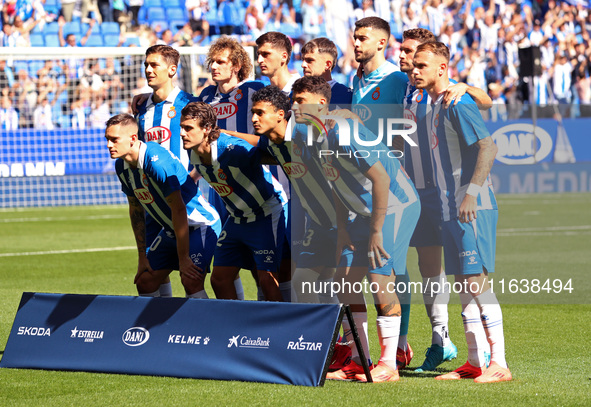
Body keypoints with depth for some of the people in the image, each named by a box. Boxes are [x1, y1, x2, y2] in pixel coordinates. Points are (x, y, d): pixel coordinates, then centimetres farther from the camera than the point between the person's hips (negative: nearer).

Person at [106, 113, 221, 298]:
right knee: (145, 282, 2)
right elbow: (136, 210, 8)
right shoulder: (122, 166, -3)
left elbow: (178, 209, -26)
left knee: (191, 280, -25)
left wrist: (183, 258, -23)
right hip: (171, 230, 8)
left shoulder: (157, 161, -29)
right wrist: (142, 257, 7)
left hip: (201, 224, -8)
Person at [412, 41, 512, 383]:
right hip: (451, 209, 9)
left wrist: (472, 192, -26)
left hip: (474, 209, -9)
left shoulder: (458, 103, -12)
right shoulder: (431, 108, 17)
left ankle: (499, 364, -11)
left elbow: (488, 147, -20)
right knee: (464, 284, 11)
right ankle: (475, 362, 16)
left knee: (478, 282, -11)